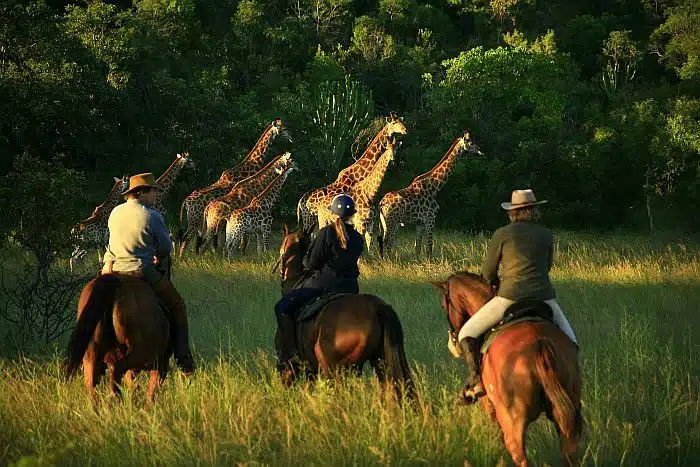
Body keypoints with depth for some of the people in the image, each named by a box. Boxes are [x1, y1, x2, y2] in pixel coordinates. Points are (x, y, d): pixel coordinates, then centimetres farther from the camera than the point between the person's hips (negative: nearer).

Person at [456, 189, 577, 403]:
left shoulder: (502, 235, 1)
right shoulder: (547, 235, 8)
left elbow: (487, 273, 8)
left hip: (510, 297, -2)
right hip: (543, 297, 2)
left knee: (467, 334, 10)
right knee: (569, 343, 23)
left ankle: (475, 380, -9)